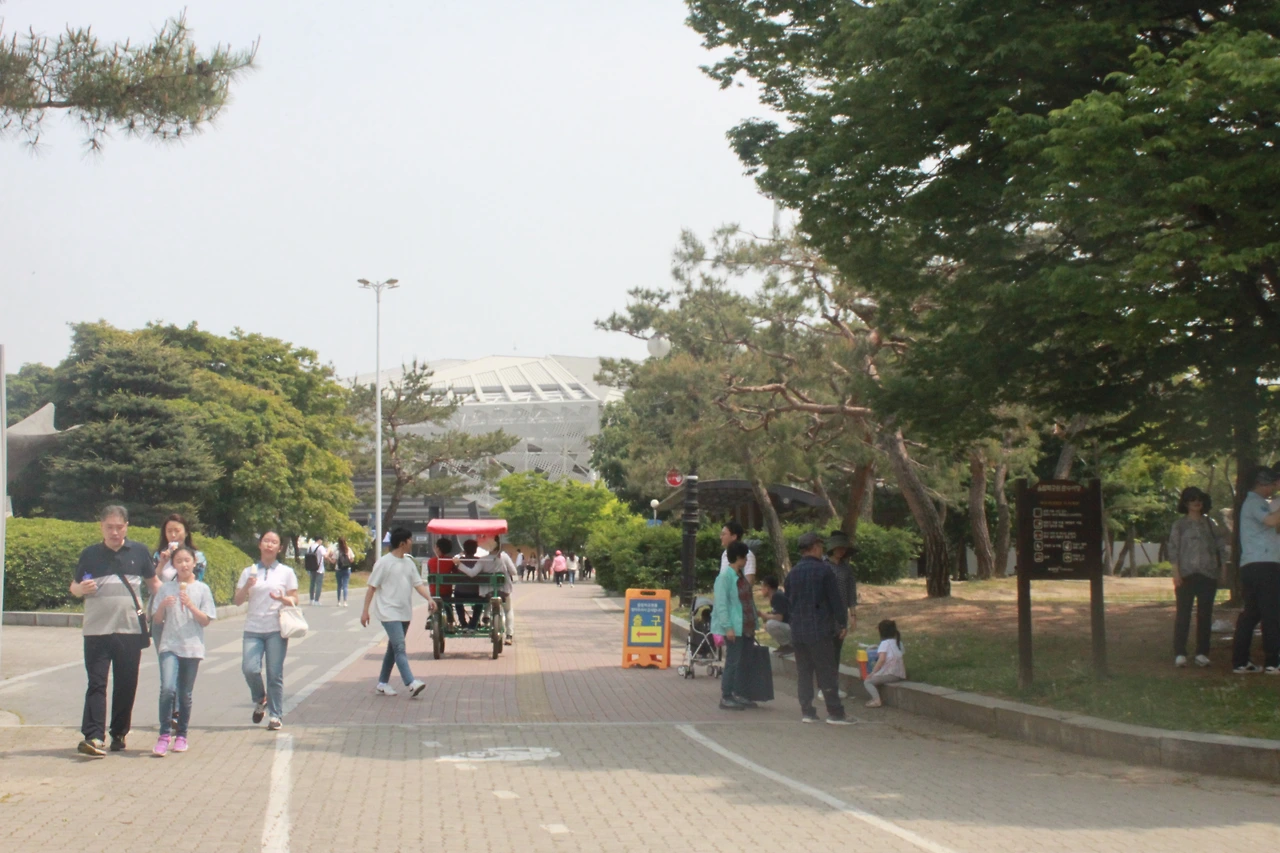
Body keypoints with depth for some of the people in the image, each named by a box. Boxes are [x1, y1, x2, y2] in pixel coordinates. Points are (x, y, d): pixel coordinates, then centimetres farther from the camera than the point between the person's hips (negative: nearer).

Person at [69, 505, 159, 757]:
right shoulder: (90, 554, 7)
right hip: (97, 630, -1)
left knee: (126, 685, 6)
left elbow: (153, 582, 16)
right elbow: (74, 587, 14)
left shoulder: (139, 552, 7)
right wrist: (81, 589, -9)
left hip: (130, 630, 1)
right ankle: (93, 736, -13)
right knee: (96, 684, -7)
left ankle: (119, 734, 19)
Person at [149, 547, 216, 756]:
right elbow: (157, 619, 7)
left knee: (185, 695, 5)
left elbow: (206, 620, 1)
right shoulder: (166, 588, 6)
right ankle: (164, 735, -10)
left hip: (192, 647, 0)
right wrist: (163, 605, -12)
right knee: (167, 689, -18)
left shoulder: (202, 589, 4)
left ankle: (181, 735, 19)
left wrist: (190, 605, -14)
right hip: (170, 646, 0)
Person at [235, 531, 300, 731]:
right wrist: (246, 587, -11)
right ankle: (259, 700, 16)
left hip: (276, 629, -1)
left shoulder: (286, 572, 6)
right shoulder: (249, 572, 10)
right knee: (249, 668, -13)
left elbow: (295, 600, 6)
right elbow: (238, 600, 8)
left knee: (275, 674, -3)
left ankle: (276, 716, 7)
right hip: (253, 629, 1)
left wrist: (283, 599, -15)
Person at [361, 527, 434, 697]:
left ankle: (382, 684, 21)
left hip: (405, 614, 8)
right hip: (390, 614, -8)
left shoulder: (409, 562, 11)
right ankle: (411, 684, -25)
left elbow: (418, 583, 9)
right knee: (400, 648, -16)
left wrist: (429, 598, -10)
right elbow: (372, 587, -7)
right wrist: (365, 611, -9)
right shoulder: (384, 562, -9)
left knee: (393, 649, 12)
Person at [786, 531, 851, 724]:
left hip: (797, 630, 5)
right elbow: (835, 599, -7)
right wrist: (841, 623, 1)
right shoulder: (823, 570, -8)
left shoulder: (792, 573, 9)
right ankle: (835, 712, -1)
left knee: (803, 671, 9)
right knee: (826, 672, -2)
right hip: (819, 629, -5)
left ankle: (806, 711, 9)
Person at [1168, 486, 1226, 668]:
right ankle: (1180, 654, -6)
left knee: (1205, 615, 4)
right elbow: (1173, 550, 0)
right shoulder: (1179, 525, 4)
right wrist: (1176, 573, -9)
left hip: (1208, 574, 3)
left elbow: (1221, 544, 10)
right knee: (1183, 614, -5)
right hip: (1186, 574, -3)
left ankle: (1202, 653, 9)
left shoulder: (1209, 524, 13)